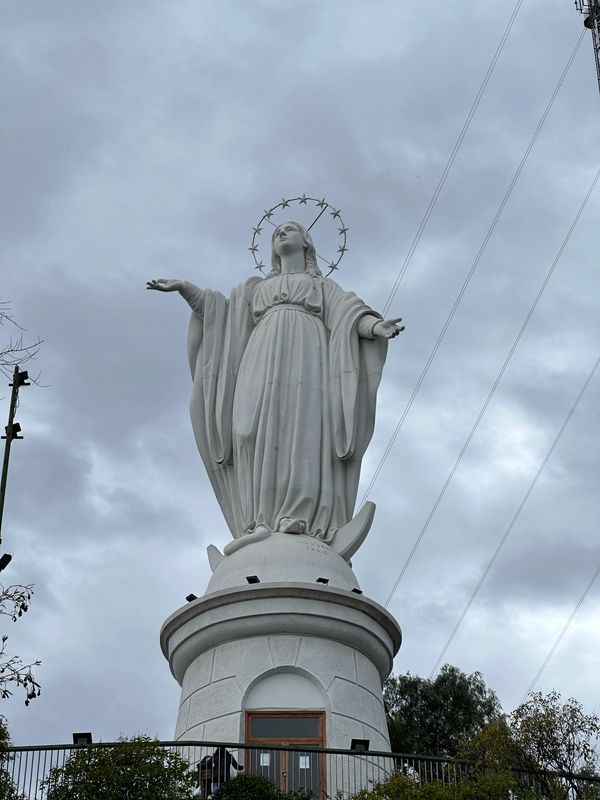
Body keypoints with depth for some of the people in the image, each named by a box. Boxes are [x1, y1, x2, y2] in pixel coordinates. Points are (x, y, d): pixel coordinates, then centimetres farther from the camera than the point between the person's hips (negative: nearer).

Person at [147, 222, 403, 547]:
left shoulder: (325, 286, 29)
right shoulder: (258, 287, 37)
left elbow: (348, 314, 10)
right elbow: (221, 311, 22)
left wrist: (376, 328, -14)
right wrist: (184, 287, 7)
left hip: (306, 357, -2)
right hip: (264, 359, 2)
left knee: (305, 431, -25)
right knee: (259, 432, -22)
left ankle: (305, 524, -39)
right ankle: (262, 525, -34)